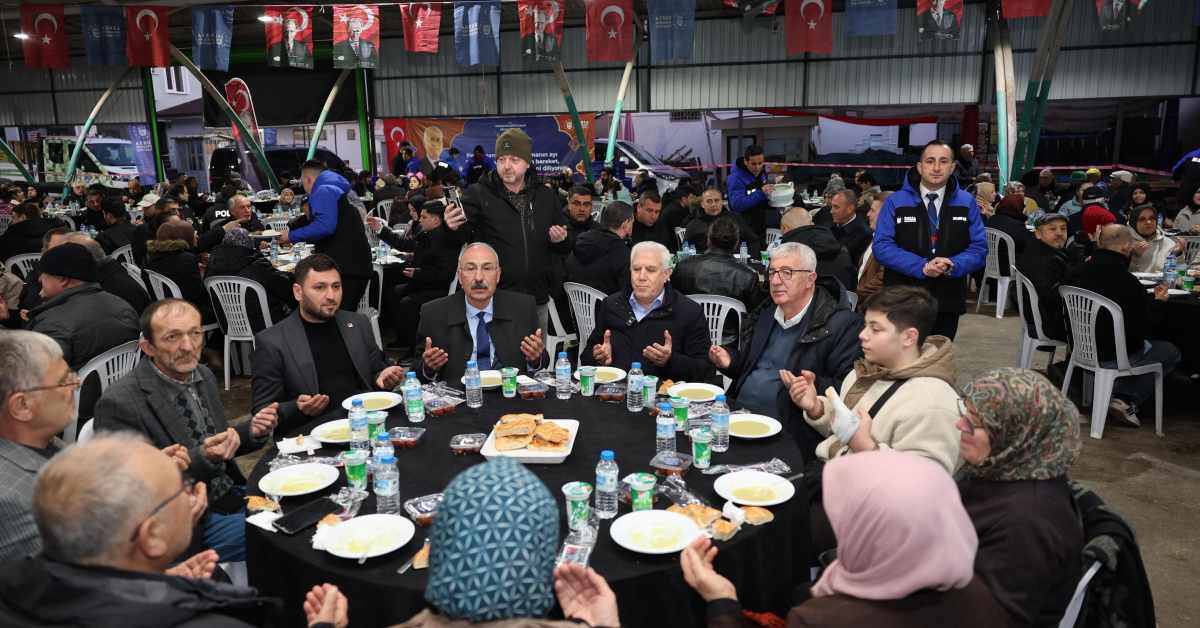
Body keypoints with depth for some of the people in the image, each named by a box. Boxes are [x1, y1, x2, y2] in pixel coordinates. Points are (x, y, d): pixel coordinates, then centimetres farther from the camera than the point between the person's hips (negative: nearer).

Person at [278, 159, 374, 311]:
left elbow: (325, 226, -20)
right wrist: (320, 248, 45)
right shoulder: (338, 190, 26)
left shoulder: (323, 191, -4)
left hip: (342, 266, -10)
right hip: (358, 265, 10)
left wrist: (292, 236, -9)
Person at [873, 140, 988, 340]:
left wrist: (952, 265, -19)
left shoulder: (967, 203, 6)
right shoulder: (895, 202, 0)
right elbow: (882, 246, -8)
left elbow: (979, 249, 2)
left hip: (947, 304, 2)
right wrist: (921, 266, -20)